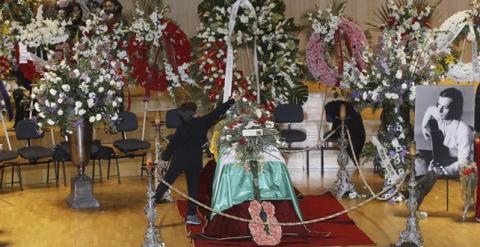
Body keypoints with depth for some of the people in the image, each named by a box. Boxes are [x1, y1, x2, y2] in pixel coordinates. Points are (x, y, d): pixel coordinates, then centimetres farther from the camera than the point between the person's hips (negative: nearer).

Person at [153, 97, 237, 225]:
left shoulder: (181, 127, -4)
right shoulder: (202, 122, -10)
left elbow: (173, 144, -1)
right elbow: (217, 112, -6)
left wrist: (165, 157, 10)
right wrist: (232, 101, 1)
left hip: (178, 160, 2)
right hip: (194, 161, -2)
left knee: (167, 180, 15)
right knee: (193, 187, 6)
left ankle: (155, 199, 24)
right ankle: (191, 214, 8)